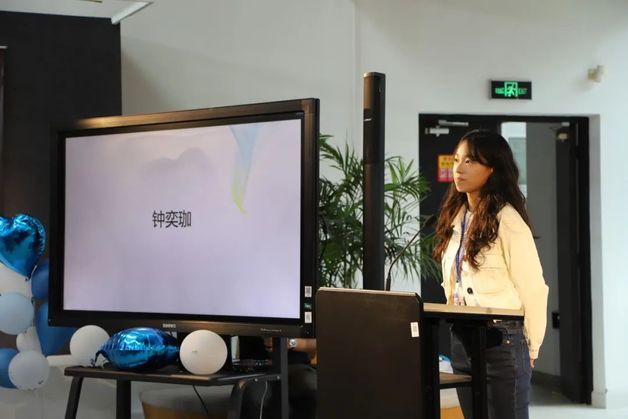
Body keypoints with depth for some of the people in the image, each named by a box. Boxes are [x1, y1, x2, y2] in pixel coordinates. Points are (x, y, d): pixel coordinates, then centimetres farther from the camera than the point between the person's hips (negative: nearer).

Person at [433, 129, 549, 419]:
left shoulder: (507, 220, -13)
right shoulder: (455, 216, 10)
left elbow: (533, 289, -10)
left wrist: (531, 348, -3)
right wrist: (457, 324, 14)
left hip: (500, 341, -7)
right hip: (462, 340, 7)